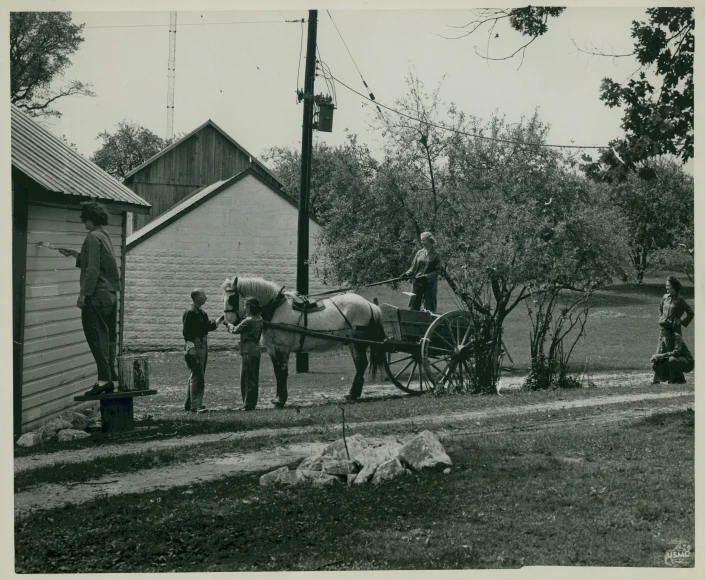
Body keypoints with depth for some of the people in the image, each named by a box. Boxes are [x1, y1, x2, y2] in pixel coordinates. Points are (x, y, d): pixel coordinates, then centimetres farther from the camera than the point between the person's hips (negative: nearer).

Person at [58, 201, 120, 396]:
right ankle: (110, 378, 12)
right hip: (111, 294, 9)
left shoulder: (93, 237, -11)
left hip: (97, 295, -9)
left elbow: (92, 269, -18)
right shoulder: (105, 236, 17)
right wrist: (74, 254, 28)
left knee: (97, 338, -7)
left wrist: (84, 293, -17)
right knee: (108, 338, 11)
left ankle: (104, 379, -10)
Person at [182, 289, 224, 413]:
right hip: (195, 345, -10)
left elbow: (210, 326, 20)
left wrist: (221, 319, 9)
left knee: (195, 376, 15)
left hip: (203, 345, 10)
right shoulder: (190, 312, -12)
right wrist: (191, 349, -22)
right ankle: (195, 406, -10)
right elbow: (187, 333, -16)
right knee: (198, 376, -11)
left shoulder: (202, 313, 15)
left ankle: (188, 406, 23)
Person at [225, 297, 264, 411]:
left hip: (248, 353, -8)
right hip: (256, 352, 9)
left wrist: (228, 324, 12)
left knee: (246, 379, -2)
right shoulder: (260, 320, 7)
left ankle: (248, 404, -1)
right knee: (254, 379, 13)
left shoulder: (248, 321, -18)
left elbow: (235, 330, -6)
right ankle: (252, 403, 19)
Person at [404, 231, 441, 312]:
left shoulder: (436, 255, -2)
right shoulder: (419, 253, 9)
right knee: (413, 306, 2)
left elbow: (437, 271, -7)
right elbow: (413, 267, 10)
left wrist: (426, 276, -20)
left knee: (429, 308, 1)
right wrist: (407, 273, -9)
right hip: (417, 283, 4)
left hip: (430, 284, -4)